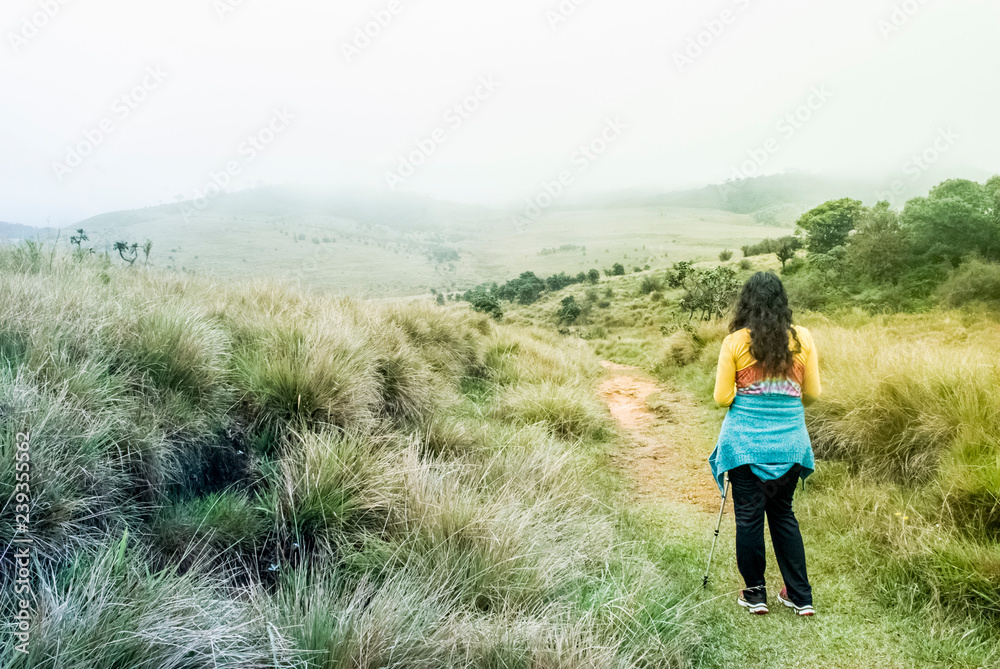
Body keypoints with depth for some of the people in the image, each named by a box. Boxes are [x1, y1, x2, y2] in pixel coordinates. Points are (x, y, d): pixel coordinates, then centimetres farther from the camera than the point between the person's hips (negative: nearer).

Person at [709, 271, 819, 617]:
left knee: (749, 517, 8)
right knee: (784, 514, 17)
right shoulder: (803, 339, -1)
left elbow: (722, 398, -4)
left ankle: (755, 594, 19)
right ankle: (801, 597, 23)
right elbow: (812, 393, 6)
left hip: (745, 442, -3)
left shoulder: (734, 342, -8)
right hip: (789, 443, 3)